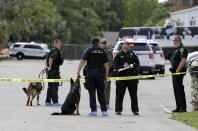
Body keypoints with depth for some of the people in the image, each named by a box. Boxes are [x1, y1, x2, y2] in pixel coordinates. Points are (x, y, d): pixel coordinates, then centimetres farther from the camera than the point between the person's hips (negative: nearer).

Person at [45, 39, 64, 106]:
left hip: (50, 71, 10)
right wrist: (50, 67, -20)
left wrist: (47, 66, 13)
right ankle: (55, 102, -5)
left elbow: (47, 59, 23)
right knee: (55, 86, -6)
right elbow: (51, 59, -29)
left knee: (50, 86, 13)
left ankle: (48, 101, 15)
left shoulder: (52, 51, 17)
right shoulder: (55, 51, -15)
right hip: (54, 71, -10)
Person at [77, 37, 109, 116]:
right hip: (100, 74, 2)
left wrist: (78, 72, -11)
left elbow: (82, 61, -10)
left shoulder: (88, 51, 0)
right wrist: (106, 76, 12)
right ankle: (104, 110, 3)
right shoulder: (102, 51, 8)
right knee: (101, 93, 8)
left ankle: (94, 110, -1)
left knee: (92, 93, 2)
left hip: (91, 74, -2)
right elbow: (106, 64, 7)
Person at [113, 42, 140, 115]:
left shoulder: (132, 54, 9)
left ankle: (135, 110, 10)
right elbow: (115, 65, -1)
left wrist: (132, 66, -9)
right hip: (121, 77, -2)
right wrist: (123, 66, -15)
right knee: (119, 95, 1)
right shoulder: (118, 55, 3)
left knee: (134, 95, 4)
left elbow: (137, 63, 10)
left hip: (132, 76, 2)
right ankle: (118, 110, 7)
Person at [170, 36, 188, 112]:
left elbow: (183, 61, -23)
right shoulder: (177, 49, 18)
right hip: (175, 72, 10)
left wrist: (177, 71, -24)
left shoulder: (182, 49, -14)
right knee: (176, 90, 13)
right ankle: (178, 107, 18)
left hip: (178, 72, -10)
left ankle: (183, 108, -9)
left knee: (180, 90, -10)